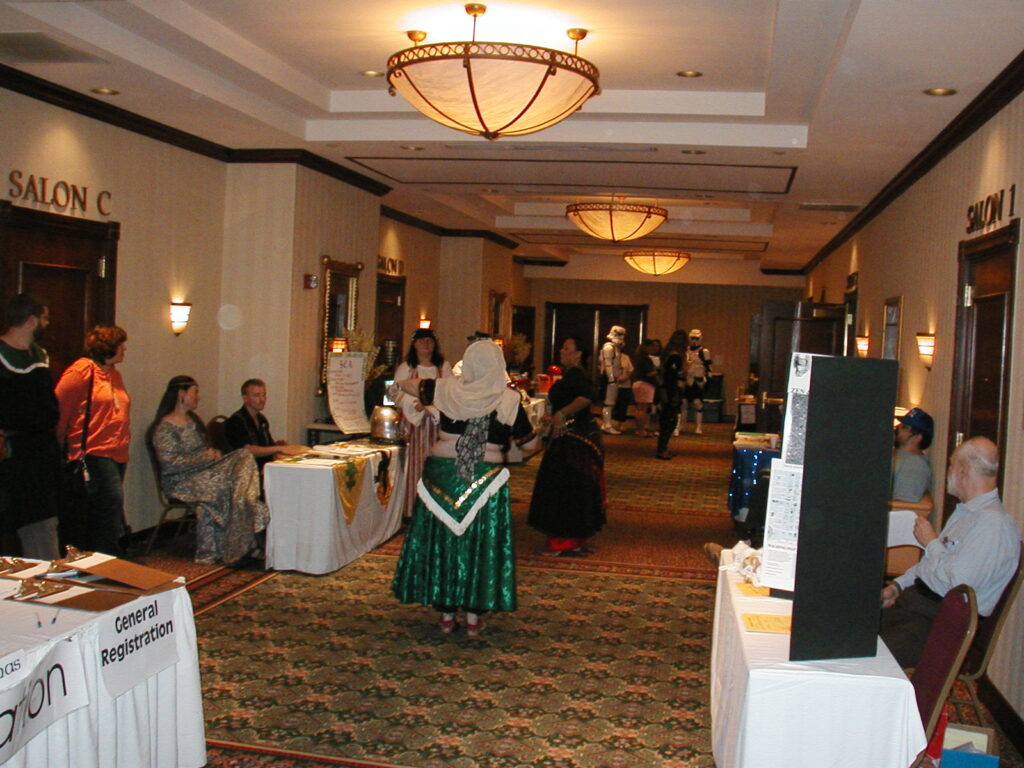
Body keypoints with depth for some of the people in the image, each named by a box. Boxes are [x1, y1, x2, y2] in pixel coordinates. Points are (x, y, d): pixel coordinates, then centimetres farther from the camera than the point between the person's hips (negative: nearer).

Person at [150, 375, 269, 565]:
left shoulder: (194, 420, 20)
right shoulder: (165, 428, -8)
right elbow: (169, 463, -17)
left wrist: (213, 453, 3)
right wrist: (205, 457, -14)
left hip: (204, 472, 8)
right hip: (182, 482, -8)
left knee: (244, 456, -18)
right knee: (223, 486, -30)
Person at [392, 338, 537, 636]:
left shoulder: (448, 389, -1)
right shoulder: (510, 401, -5)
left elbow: (406, 385, 14)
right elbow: (529, 444, 2)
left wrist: (404, 382, 36)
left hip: (441, 472, 2)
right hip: (485, 478, -1)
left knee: (442, 540, 13)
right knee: (479, 544, 9)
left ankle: (446, 614, 20)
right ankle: (473, 616, 14)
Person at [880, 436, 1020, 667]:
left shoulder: (994, 523, -18)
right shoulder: (965, 511, 16)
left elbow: (958, 585, -24)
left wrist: (931, 542, -10)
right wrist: (898, 585, 12)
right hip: (913, 600, 10)